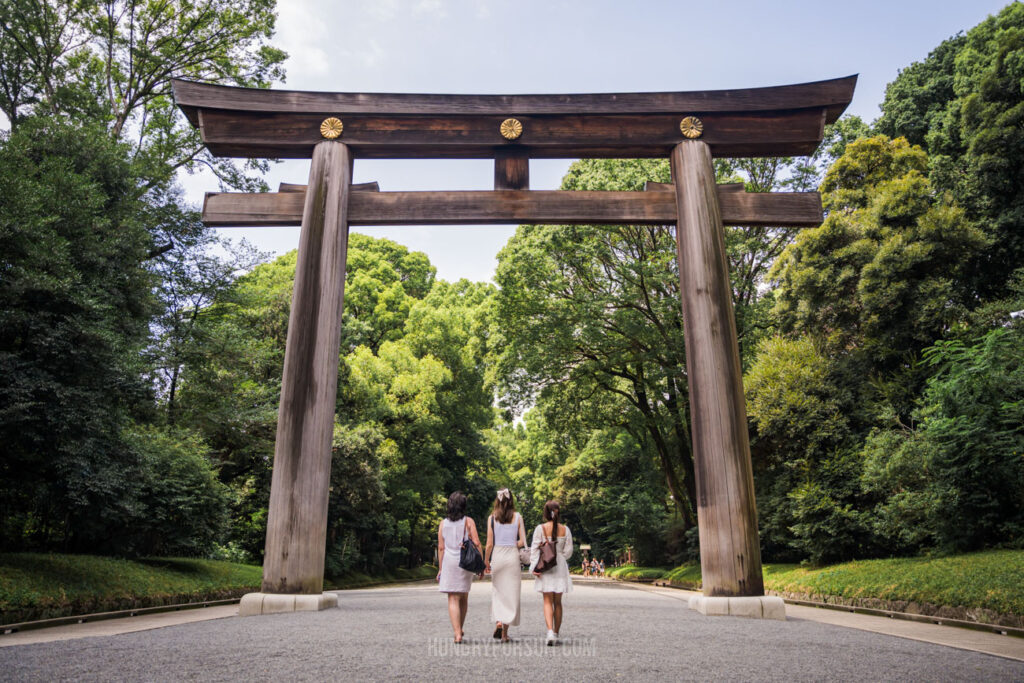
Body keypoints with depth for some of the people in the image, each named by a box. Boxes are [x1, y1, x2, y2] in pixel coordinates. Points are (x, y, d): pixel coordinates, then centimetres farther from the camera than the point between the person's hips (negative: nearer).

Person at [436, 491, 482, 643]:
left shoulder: (443, 523, 3)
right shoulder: (468, 521, -1)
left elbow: (441, 547, 2)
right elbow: (476, 543, -7)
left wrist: (440, 569, 7)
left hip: (448, 562, 0)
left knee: (453, 599, 1)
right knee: (464, 598, 17)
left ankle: (457, 633, -9)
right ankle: (460, 629, 28)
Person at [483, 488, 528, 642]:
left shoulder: (492, 518, -1)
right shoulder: (518, 517, 0)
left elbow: (490, 544, -3)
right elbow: (522, 541, -2)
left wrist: (486, 561, 7)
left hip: (497, 555, 0)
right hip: (513, 556, 0)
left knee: (497, 592, 15)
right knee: (511, 593, 6)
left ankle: (498, 622, -5)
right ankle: (505, 633, 7)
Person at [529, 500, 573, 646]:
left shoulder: (540, 528, -7)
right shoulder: (565, 529, -1)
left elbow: (534, 549, -9)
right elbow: (568, 550, 3)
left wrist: (534, 567, -7)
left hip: (545, 567, -2)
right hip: (560, 568, 2)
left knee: (548, 601, 1)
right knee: (558, 602, 11)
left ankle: (550, 632, -15)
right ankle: (556, 634, 17)